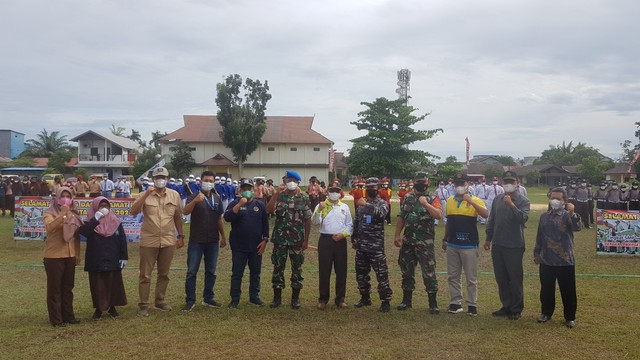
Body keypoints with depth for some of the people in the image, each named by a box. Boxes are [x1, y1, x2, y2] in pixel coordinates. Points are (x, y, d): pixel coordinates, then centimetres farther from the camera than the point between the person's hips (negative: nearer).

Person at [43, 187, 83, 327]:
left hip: (70, 255, 6)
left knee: (68, 287, 12)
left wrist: (78, 253, 13)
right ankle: (56, 319, 5)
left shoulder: (73, 214, 10)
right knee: (54, 287, 0)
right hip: (54, 255, -5)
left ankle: (68, 315, 20)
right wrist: (62, 214, -35)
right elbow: (49, 227, -27)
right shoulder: (50, 212, -6)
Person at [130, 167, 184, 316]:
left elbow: (177, 217, 9)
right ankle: (143, 305, 11)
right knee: (145, 274, 2)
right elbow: (133, 211, -14)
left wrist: (180, 236, 9)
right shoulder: (146, 195, -3)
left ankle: (160, 301, 27)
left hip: (168, 241, 2)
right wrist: (146, 194, -21)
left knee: (164, 274, 13)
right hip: (149, 241, -2)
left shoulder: (174, 195, 3)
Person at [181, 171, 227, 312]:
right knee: (192, 272, -1)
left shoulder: (217, 198, 10)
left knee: (211, 271, 10)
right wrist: (195, 201, -40)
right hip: (196, 241, -4)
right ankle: (190, 301, 7)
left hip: (213, 241, 4)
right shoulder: (194, 197, -5)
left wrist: (223, 237, 15)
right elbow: (185, 212, -23)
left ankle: (208, 298, 21)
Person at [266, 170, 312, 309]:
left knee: (297, 268, 6)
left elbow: (308, 220, 2)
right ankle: (277, 297, 19)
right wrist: (277, 192, -19)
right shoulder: (279, 196, 2)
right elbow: (269, 210, -16)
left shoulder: (304, 198, 1)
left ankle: (295, 298, 18)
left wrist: (306, 240, -1)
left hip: (297, 240, 0)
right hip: (280, 239, 1)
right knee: (278, 267, 6)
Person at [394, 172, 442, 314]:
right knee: (407, 271, 12)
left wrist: (425, 203, -24)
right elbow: (401, 217, 11)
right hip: (408, 241, 4)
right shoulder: (407, 198, 9)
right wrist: (397, 235, 5)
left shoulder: (433, 199, -3)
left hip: (425, 242, -4)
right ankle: (406, 300, 24)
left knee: (429, 273, -2)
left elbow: (439, 215, -20)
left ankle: (433, 303, 7)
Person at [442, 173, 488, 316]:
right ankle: (455, 303, 20)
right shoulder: (450, 201, 8)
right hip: (452, 245, 5)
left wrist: (471, 201, -29)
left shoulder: (475, 200, -6)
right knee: (452, 276, 10)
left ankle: (472, 305, 11)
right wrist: (444, 239, 18)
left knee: (471, 278, 2)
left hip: (469, 246, -5)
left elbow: (486, 214, -25)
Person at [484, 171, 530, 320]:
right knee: (501, 278, 12)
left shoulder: (523, 200, -6)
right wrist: (488, 238, 16)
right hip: (497, 245, 5)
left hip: (514, 246, -5)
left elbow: (523, 218, -22)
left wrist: (511, 205, -30)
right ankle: (506, 306, 25)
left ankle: (516, 309, 14)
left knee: (515, 279, 2)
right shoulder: (497, 199, 9)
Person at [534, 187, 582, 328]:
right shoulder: (544, 216, 8)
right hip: (546, 261, 4)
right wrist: (536, 254, 16)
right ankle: (546, 313, 29)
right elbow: (540, 236, 16)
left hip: (565, 261, -4)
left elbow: (577, 227, -28)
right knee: (546, 289, 13)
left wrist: (572, 214, -46)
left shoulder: (568, 216, -6)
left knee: (568, 291, 5)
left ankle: (570, 317, 19)